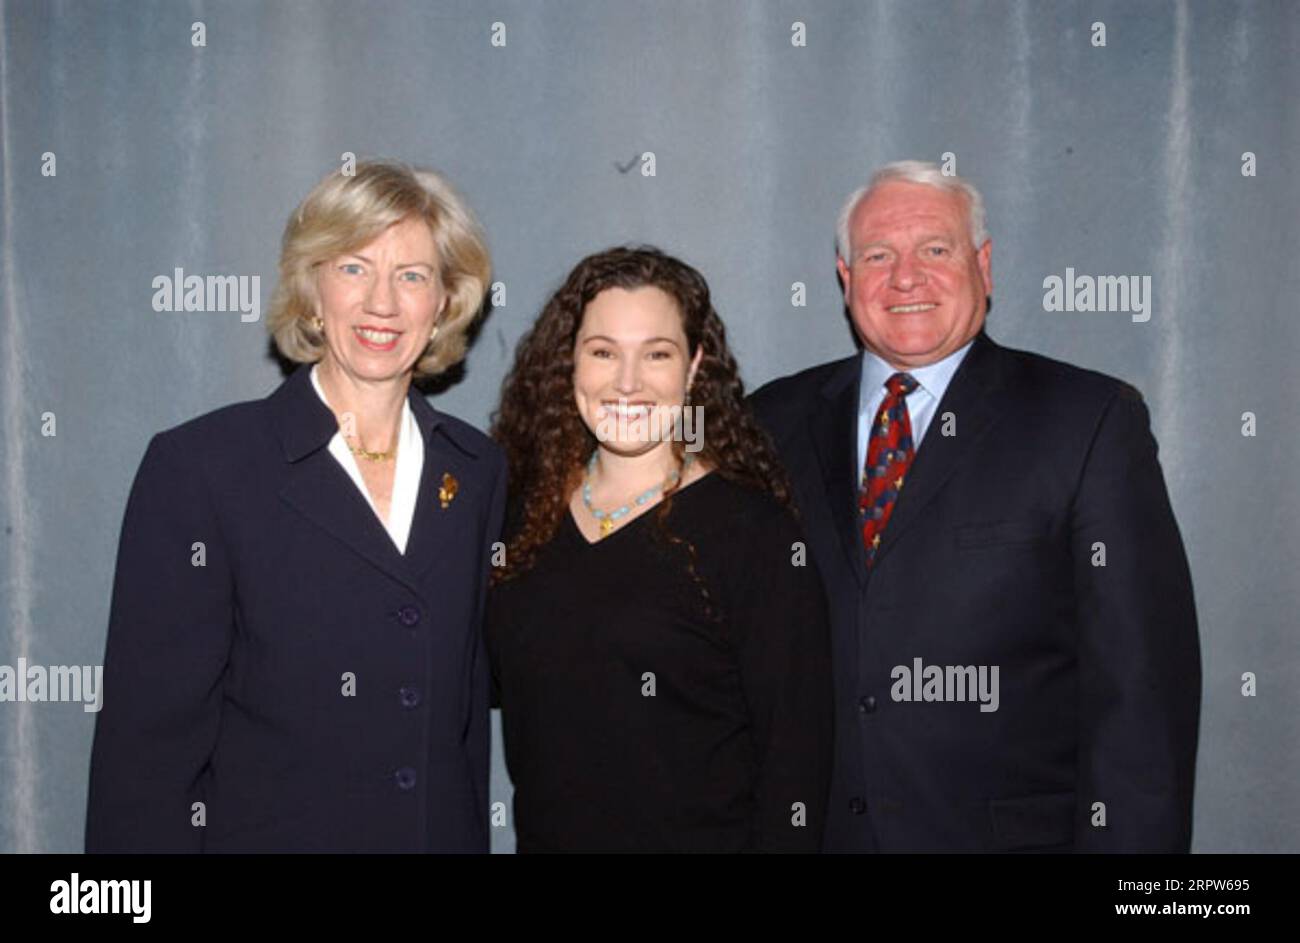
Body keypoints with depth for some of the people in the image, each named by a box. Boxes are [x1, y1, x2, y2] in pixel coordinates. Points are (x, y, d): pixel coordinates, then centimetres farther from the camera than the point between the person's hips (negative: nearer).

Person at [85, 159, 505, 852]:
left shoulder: (477, 469, 3)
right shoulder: (198, 465, -10)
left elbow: (471, 694, 8)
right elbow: (149, 732, -11)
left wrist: (474, 834, 5)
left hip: (444, 829, 4)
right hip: (265, 828, -3)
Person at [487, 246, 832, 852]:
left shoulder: (753, 530, -13)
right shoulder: (526, 512, 1)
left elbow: (795, 751, -14)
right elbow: (503, 683, 11)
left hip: (704, 835, -4)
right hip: (543, 833, 4)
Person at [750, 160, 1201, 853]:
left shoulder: (1092, 420, -5)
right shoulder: (777, 420, 5)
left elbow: (1141, 678, -8)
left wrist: (1128, 869, -13)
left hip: (1013, 829, -2)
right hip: (807, 828, 3)